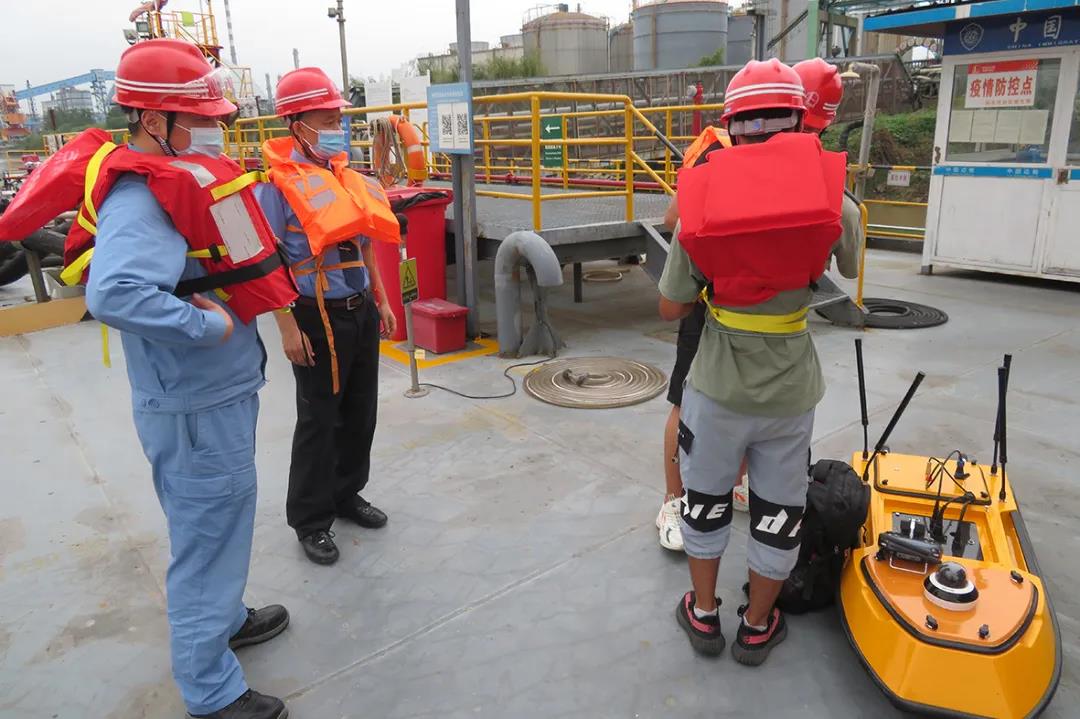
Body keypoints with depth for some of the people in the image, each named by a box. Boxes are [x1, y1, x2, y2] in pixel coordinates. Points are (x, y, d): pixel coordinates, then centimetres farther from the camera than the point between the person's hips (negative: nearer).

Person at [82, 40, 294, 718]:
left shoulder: (184, 175, 8)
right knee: (209, 534, 4)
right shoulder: (141, 196, -22)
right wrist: (207, 324, -28)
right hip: (196, 407, -10)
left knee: (221, 522, 25)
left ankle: (225, 618, 47)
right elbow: (113, 294, -39)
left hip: (222, 390, 10)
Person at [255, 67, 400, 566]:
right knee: (319, 421, 3)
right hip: (318, 319, -7)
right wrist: (288, 328, -18)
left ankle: (346, 493, 35)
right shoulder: (277, 184, -12)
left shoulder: (347, 177, 10)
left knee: (361, 412, 15)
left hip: (361, 313, 7)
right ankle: (310, 520, 19)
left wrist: (381, 300, 16)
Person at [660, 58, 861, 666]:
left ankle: (704, 614, 37)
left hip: (717, 387, 0)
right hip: (789, 392, 0)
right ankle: (758, 626, 37)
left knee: (706, 499, 20)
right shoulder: (836, 203, -9)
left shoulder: (700, 201, -10)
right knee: (779, 511, 19)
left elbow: (671, 308, -3)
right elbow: (850, 269, 14)